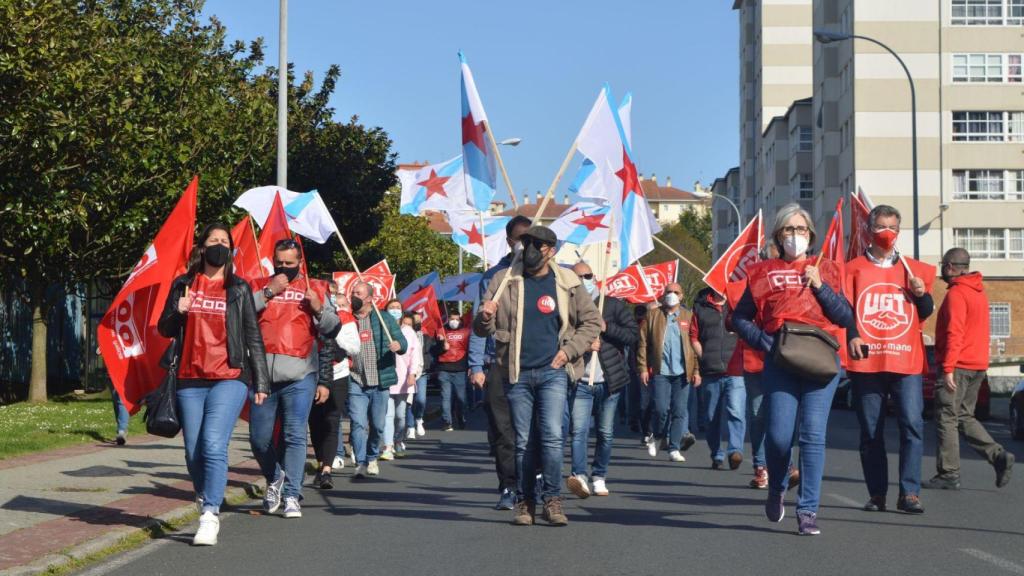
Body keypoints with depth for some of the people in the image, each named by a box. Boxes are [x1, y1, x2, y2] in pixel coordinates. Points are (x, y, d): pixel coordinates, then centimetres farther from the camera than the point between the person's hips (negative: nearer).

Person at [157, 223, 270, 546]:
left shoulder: (239, 290, 6)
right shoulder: (183, 285, 11)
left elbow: (253, 337, 7)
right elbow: (165, 330, 13)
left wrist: (261, 382, 3)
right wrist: (178, 312, -9)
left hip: (229, 379, -3)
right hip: (190, 381, 3)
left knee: (214, 446, -18)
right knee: (193, 452, 4)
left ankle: (210, 516, -18)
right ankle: (205, 502, 25)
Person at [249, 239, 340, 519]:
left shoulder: (314, 288, 11)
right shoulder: (259, 285, 12)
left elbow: (332, 329, 8)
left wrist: (318, 308, -9)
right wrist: (268, 292, -10)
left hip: (299, 376, -2)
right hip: (263, 375, 2)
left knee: (295, 436, -7)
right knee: (259, 438, 7)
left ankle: (291, 496, -3)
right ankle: (274, 479, 33)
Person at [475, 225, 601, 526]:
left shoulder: (568, 283, 3)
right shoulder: (504, 281, 4)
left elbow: (591, 321, 11)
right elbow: (481, 329, 6)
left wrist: (569, 350, -1)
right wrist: (485, 318, -18)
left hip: (553, 372, -1)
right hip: (517, 374, 1)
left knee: (552, 435, -12)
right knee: (524, 441, 5)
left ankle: (552, 500, -2)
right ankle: (524, 502, 15)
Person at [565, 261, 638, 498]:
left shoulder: (613, 305, 7)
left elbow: (634, 335, 1)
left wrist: (606, 327, -11)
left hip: (609, 381, 2)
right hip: (579, 381, -2)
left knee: (606, 433, 8)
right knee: (579, 431, -14)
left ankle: (599, 477, 18)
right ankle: (580, 476, -22)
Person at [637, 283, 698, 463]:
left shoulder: (688, 317, 10)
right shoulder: (653, 315, 7)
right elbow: (643, 343, 4)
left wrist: (696, 370, -1)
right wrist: (643, 368, -4)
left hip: (682, 373, 1)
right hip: (660, 371, -1)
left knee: (679, 411, 1)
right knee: (661, 409, -6)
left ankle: (674, 449, 7)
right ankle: (657, 437, 22)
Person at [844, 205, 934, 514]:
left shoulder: (913, 270, 15)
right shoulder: (853, 269, 10)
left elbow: (925, 314, 19)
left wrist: (922, 295, -3)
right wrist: (851, 336, -14)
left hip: (906, 360, 1)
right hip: (866, 361, 0)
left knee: (912, 424, -11)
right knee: (871, 431, 3)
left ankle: (909, 492, -8)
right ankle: (876, 495, 11)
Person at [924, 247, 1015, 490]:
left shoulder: (956, 294, -13)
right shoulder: (979, 292, 17)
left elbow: (954, 333, -21)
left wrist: (948, 368, -23)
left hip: (957, 367, -9)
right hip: (978, 365, 9)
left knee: (947, 419, -3)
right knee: (965, 417, 16)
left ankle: (948, 475, -2)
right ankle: (998, 456, 2)